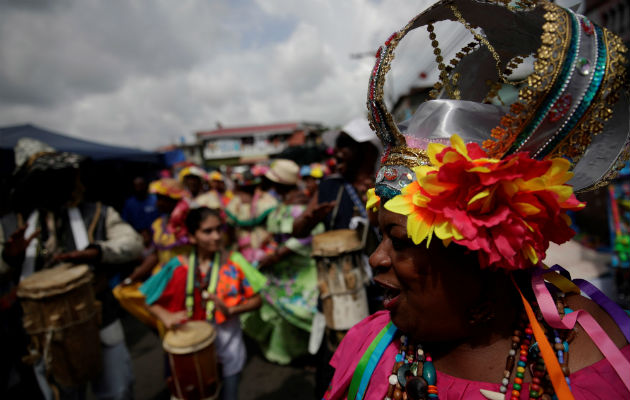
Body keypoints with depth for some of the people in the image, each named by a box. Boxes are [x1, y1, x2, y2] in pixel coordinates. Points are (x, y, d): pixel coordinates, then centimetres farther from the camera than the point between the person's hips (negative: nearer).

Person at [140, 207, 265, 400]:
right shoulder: (179, 267, -10)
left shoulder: (234, 263, -13)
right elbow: (151, 301, 0)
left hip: (228, 345, 0)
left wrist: (230, 310, -25)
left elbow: (256, 300, -9)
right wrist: (166, 316, -19)